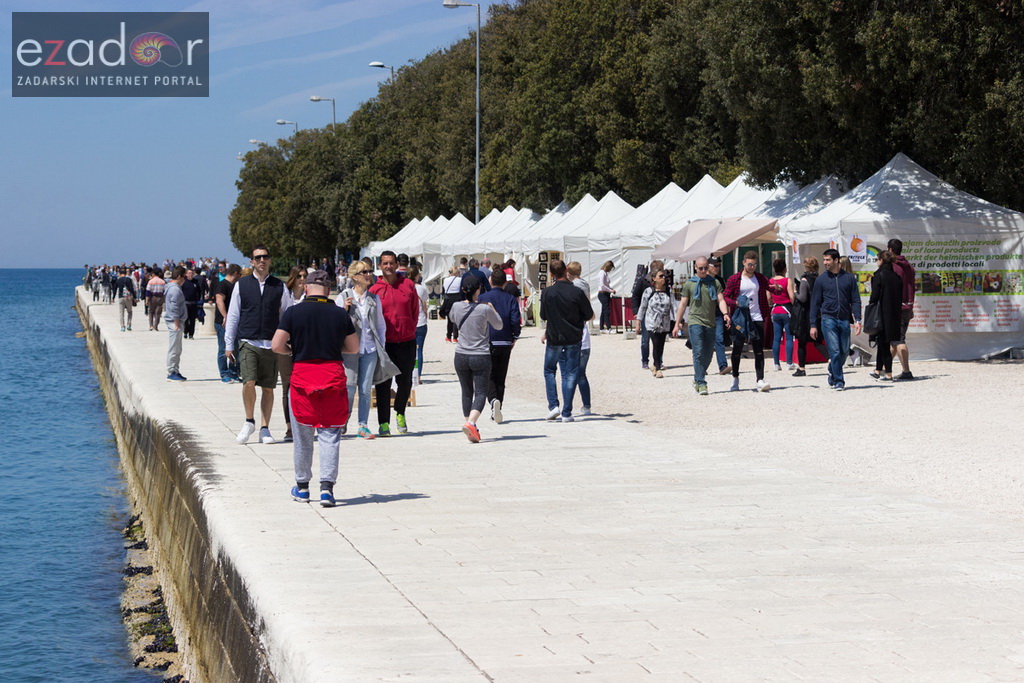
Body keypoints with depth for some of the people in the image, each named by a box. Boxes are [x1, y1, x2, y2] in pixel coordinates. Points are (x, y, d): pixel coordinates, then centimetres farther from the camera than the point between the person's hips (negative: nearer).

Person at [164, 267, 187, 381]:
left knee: (177, 349, 15)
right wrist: (177, 324, -19)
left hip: (174, 322, 11)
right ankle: (171, 373, -3)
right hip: (175, 322, -11)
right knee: (174, 349, -6)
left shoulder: (169, 287, 16)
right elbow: (174, 308, -21)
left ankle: (175, 372, 20)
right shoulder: (175, 289, -17)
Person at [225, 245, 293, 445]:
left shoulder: (280, 287, 7)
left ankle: (264, 429, 15)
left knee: (268, 388, 4)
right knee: (249, 383, -16)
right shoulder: (241, 285, 5)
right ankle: (249, 421, 6)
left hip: (271, 344, 1)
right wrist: (229, 344, 7)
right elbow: (233, 315, 9)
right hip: (247, 342, -1)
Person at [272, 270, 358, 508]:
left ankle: (302, 486, 23)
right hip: (333, 376, 0)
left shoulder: (293, 312, -4)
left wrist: (293, 350, 11)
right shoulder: (340, 314, 0)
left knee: (302, 436, 13)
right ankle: (327, 486, -9)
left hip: (302, 375, 0)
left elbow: (277, 346, -9)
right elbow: (354, 348, 9)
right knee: (329, 436, 3)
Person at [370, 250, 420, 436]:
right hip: (384, 343, -2)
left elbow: (415, 311, 11)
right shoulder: (374, 290, -1)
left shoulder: (408, 285, 4)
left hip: (407, 342, 2)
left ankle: (400, 414, 34)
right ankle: (384, 423, 2)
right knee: (383, 384, -3)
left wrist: (410, 330, 7)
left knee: (405, 382, 11)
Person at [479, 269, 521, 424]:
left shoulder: (482, 298, -4)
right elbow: (516, 320, -7)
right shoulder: (511, 299, 0)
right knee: (501, 377, 12)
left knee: (489, 376, 4)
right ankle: (497, 411, 13)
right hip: (506, 343, 2)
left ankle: (493, 400, -24)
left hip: (488, 343, -2)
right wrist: (514, 338, 9)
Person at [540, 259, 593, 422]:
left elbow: (543, 317, 2)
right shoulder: (577, 292, -12)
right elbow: (590, 316, -4)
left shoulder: (547, 293, -9)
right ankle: (566, 413, 2)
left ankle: (553, 405, 5)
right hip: (573, 338, 0)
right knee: (570, 374, 5)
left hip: (554, 337, 0)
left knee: (549, 371, 19)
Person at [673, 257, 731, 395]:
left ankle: (697, 379, 26)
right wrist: (677, 324, 8)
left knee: (708, 355, 8)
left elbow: (721, 300, 1)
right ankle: (701, 383, -14)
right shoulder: (689, 284, 7)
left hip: (711, 324, 3)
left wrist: (725, 313, -19)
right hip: (695, 322, -3)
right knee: (699, 353, -14)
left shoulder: (715, 283, 10)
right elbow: (683, 304, 10)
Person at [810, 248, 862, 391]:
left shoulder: (849, 278, 7)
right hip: (828, 319, -2)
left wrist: (857, 320, -4)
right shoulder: (821, 280, 5)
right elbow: (815, 303, 7)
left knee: (844, 351, 7)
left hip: (844, 320, 2)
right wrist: (813, 325, 2)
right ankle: (838, 381, -5)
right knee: (834, 351, -10)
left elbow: (855, 300, 7)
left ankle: (833, 373, 31)